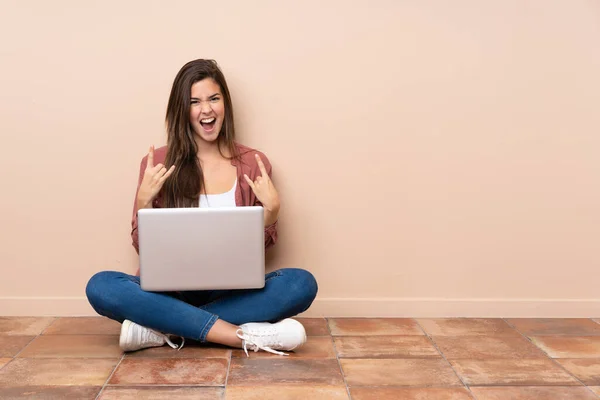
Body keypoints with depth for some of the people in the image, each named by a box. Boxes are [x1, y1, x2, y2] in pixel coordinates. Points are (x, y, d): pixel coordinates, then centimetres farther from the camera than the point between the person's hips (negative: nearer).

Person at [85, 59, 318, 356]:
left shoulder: (253, 164, 2)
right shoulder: (157, 164, 1)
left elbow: (260, 249, 6)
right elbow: (143, 247, 3)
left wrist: (272, 208, -12)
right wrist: (144, 201, -13)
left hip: (232, 292, 1)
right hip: (171, 290, 0)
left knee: (302, 283, -27)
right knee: (100, 287, -28)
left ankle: (163, 329, -25)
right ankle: (245, 336, -31)